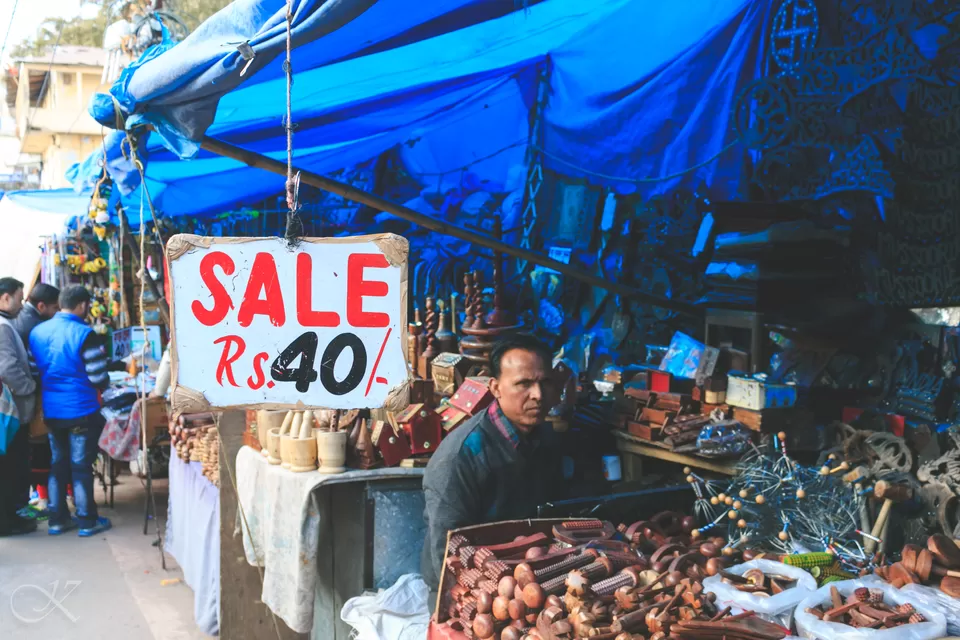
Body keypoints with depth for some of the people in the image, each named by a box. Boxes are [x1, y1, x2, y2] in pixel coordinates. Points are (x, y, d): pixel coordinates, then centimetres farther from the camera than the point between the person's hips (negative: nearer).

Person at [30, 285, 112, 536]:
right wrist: (104, 382, 7)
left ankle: (57, 519, 21)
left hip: (51, 411, 6)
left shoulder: (37, 332, 3)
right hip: (81, 410, -6)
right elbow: (99, 379, -16)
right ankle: (87, 521, 10)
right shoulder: (85, 334, -16)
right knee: (81, 466, 2)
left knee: (57, 465, 15)